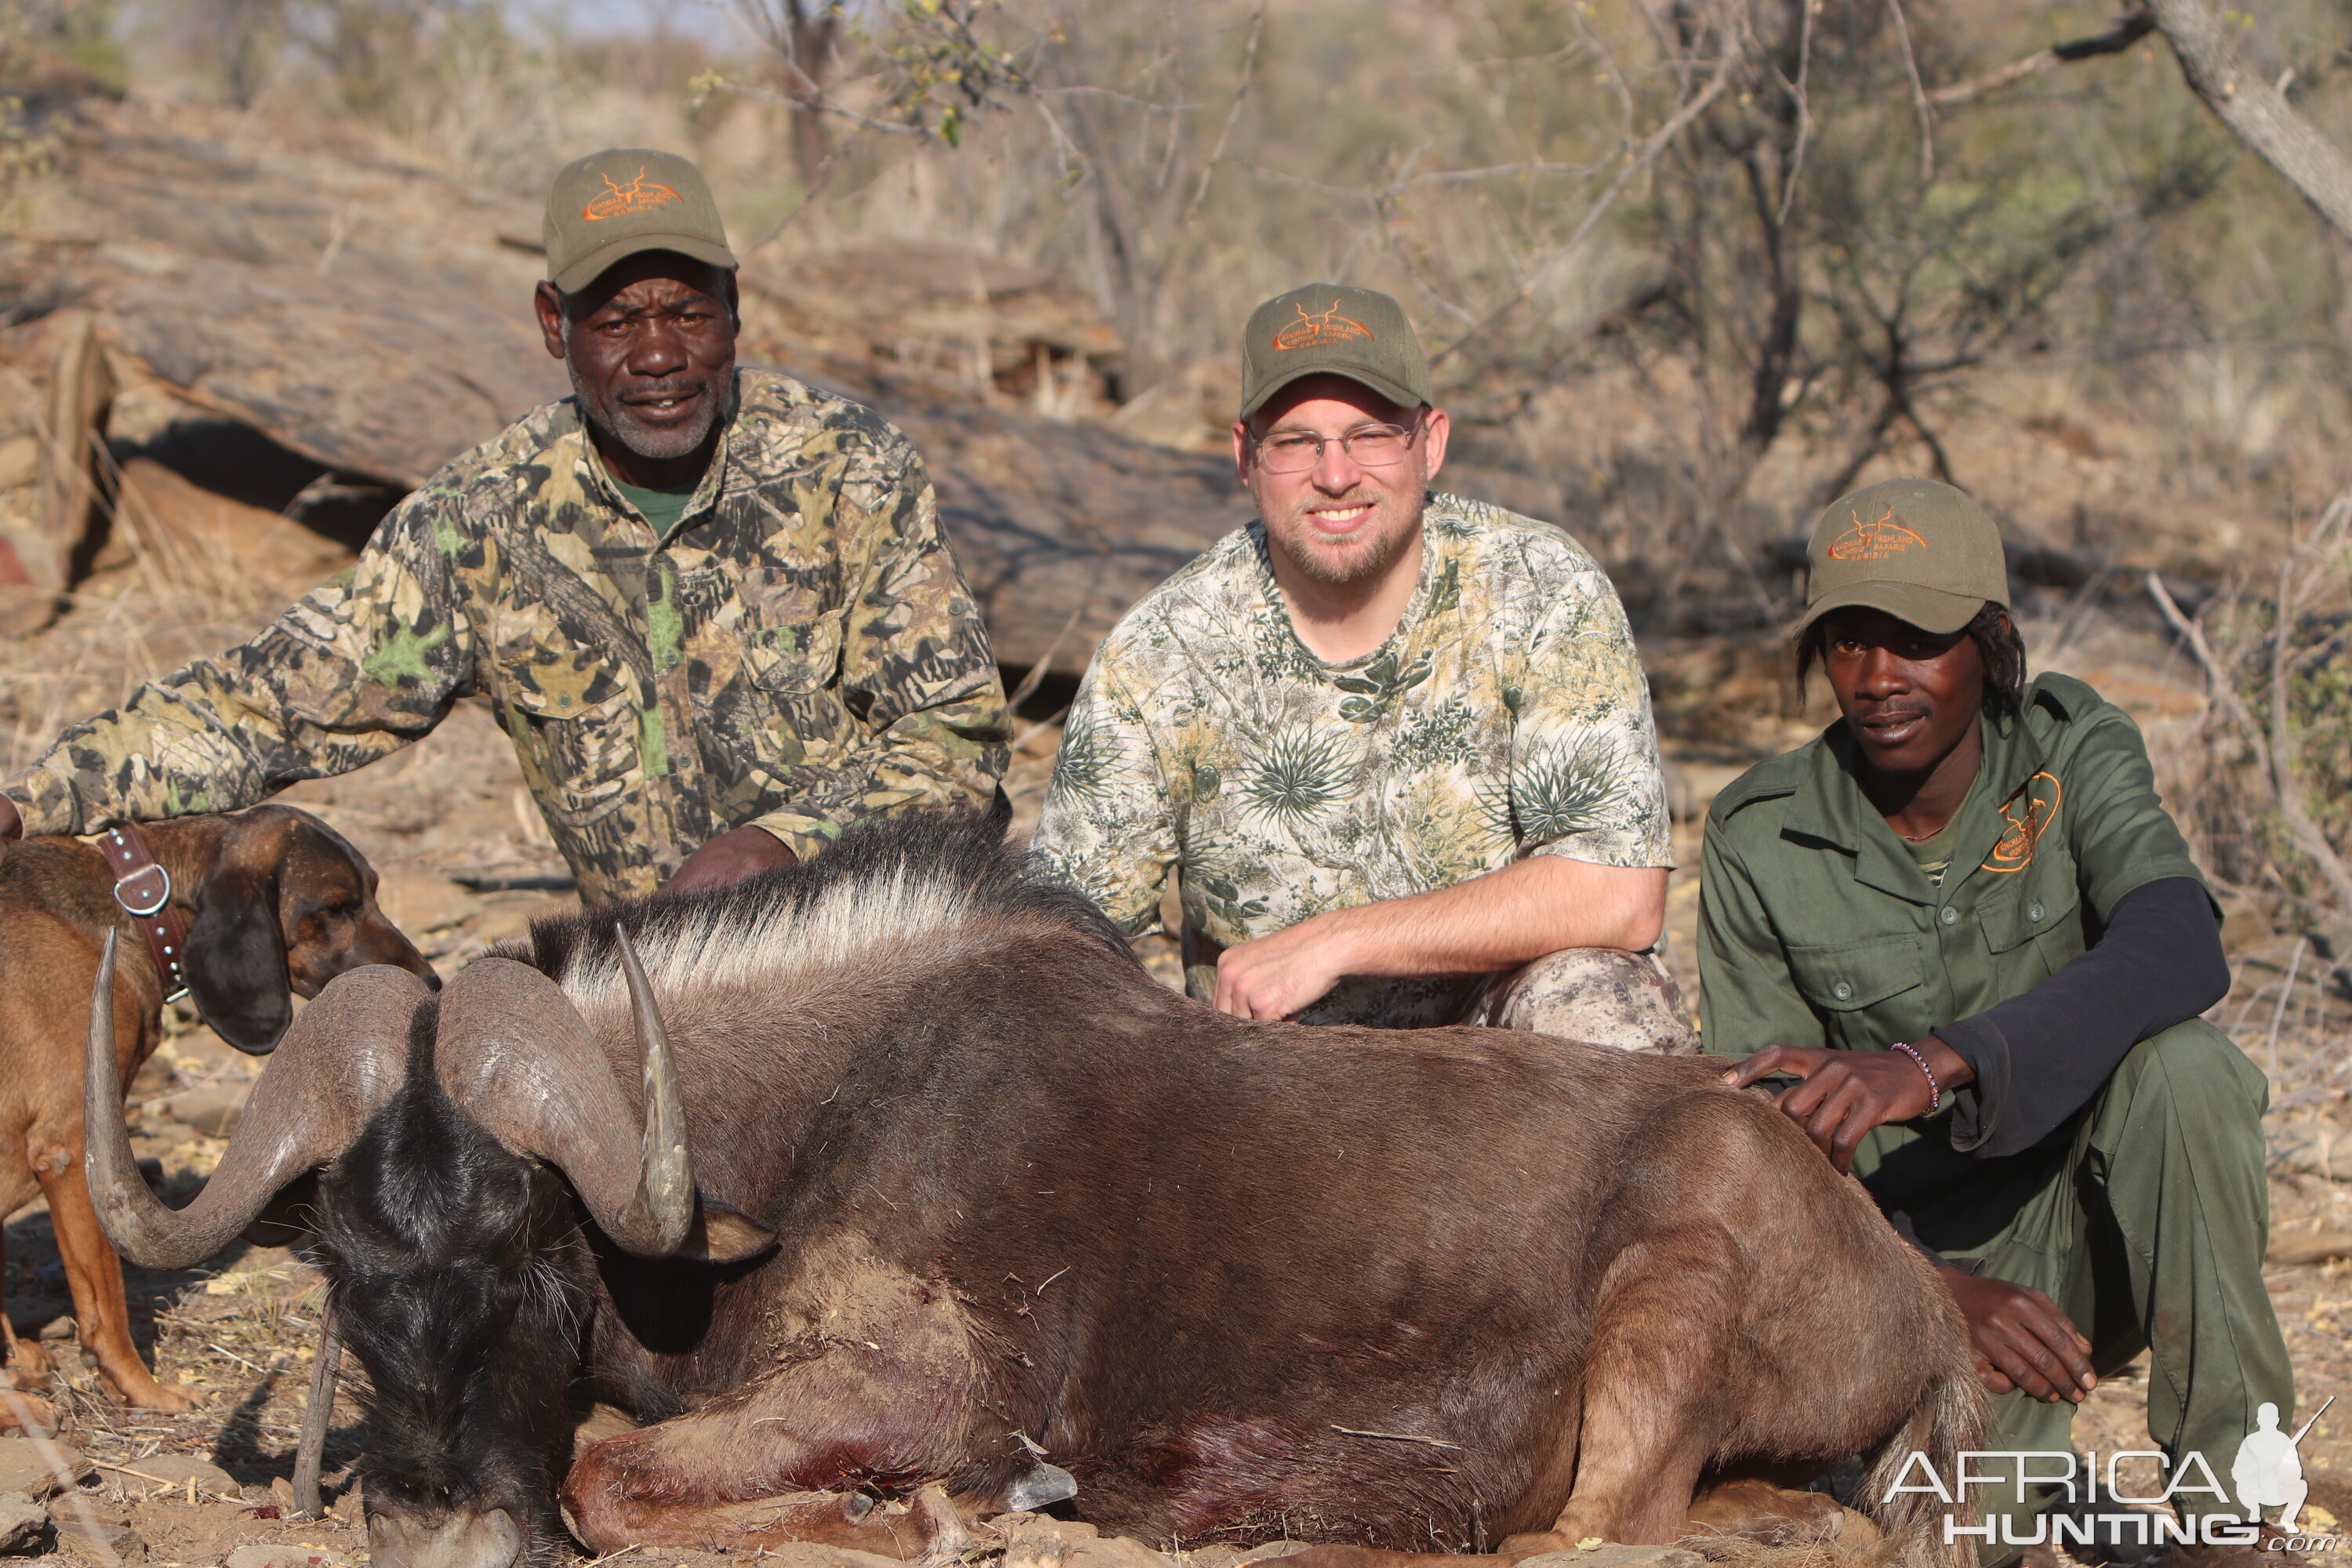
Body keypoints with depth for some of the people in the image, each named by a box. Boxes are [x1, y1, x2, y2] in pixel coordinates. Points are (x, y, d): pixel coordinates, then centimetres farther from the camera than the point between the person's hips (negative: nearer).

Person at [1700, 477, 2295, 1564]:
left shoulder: (2072, 750, -9)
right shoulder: (1759, 841, -7)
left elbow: (2178, 948, -30)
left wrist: (1934, 1064, -46)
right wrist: (1939, 1291, -25)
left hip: (2102, 1220, 1)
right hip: (1919, 1252, -1)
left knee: (2178, 1061, -32)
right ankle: (2014, 1436, 10)